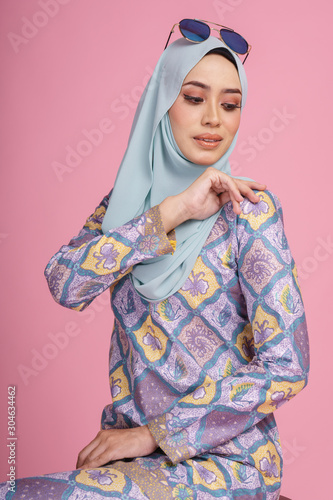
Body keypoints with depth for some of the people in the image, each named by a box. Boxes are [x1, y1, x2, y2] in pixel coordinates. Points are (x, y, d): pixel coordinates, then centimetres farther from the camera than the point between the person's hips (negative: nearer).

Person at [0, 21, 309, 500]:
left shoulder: (248, 208, -10)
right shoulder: (128, 198, 4)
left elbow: (287, 368, -14)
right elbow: (64, 283, -13)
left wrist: (154, 433, -13)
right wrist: (170, 211, -20)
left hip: (225, 460, -4)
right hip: (133, 445, 4)